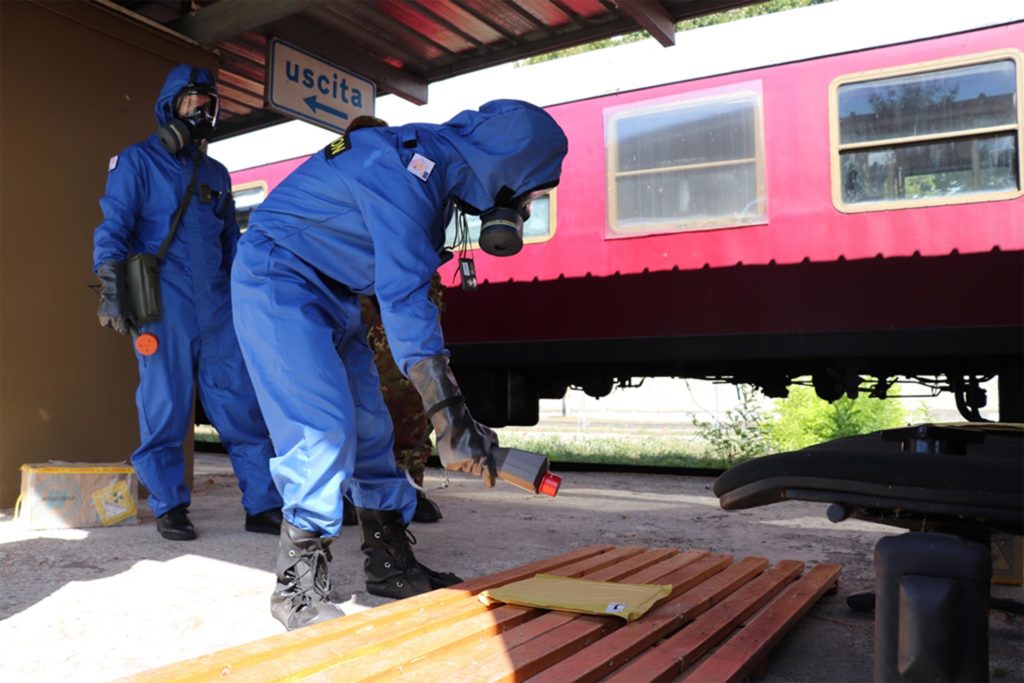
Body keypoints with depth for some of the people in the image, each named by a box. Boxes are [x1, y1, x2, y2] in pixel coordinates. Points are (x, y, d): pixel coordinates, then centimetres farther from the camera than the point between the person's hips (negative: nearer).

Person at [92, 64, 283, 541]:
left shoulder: (216, 173, 22)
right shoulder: (137, 161, 7)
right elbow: (113, 228, -1)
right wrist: (111, 287, -12)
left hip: (218, 304, 5)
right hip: (164, 303, -4)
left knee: (242, 405, 0)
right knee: (164, 408, 0)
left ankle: (263, 505, 4)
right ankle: (169, 508, 13)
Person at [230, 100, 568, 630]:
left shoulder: (436, 168, 3)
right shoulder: (406, 171, -27)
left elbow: (407, 288, 9)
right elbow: (405, 301, -33)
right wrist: (450, 419, -35)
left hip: (332, 291, 9)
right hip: (277, 281, -9)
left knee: (369, 427, 7)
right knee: (323, 426, -17)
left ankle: (390, 565, 17)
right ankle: (299, 589, -5)